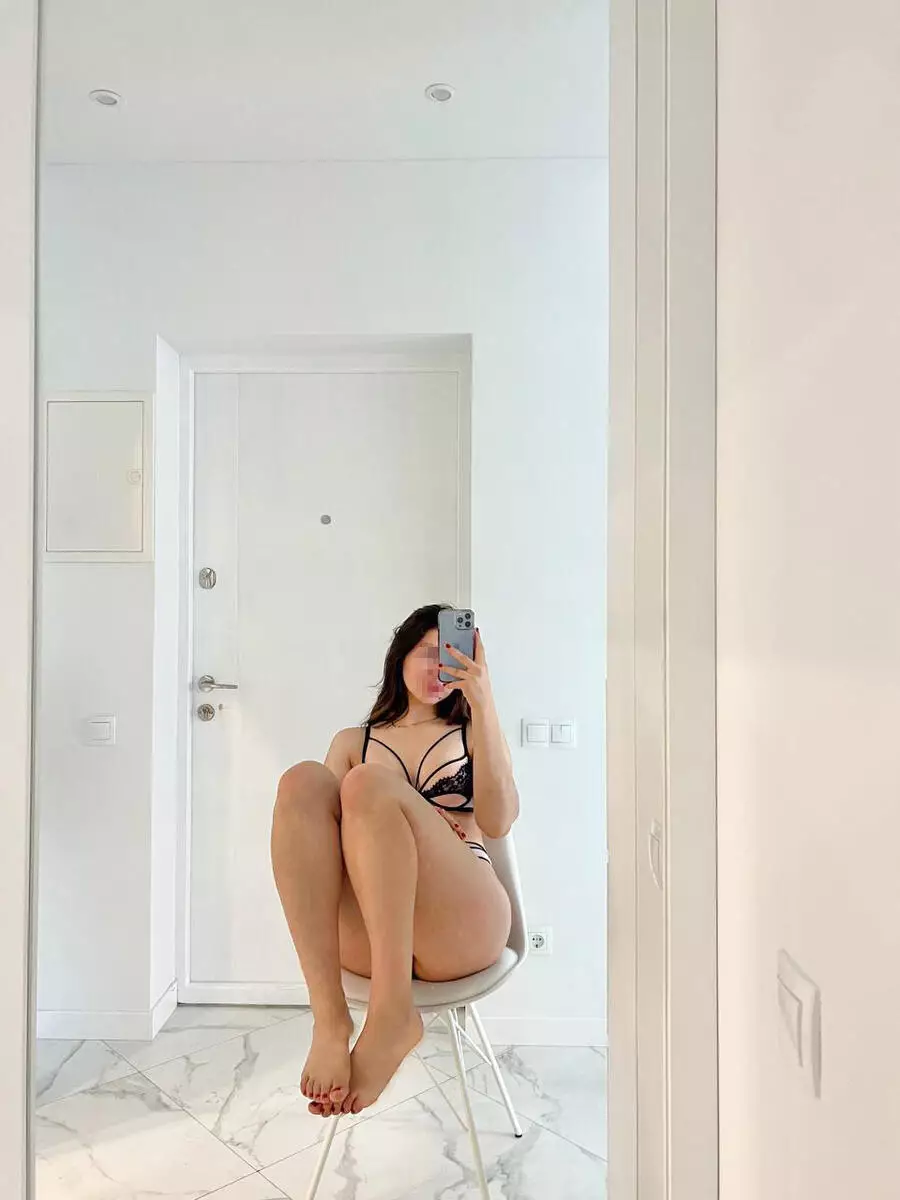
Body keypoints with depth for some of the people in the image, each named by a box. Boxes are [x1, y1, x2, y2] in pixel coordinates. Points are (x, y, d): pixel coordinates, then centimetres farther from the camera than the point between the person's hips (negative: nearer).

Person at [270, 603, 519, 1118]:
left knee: (368, 784, -25)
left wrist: (484, 705, -9)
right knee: (302, 781, -22)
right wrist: (408, 829, -8)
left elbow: (498, 821, 0)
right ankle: (330, 1018, -32)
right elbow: (319, 821, 10)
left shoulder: (472, 733, 21)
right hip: (364, 933, 2)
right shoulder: (353, 741, 25)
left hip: (463, 927, -2)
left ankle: (394, 1015, -32)